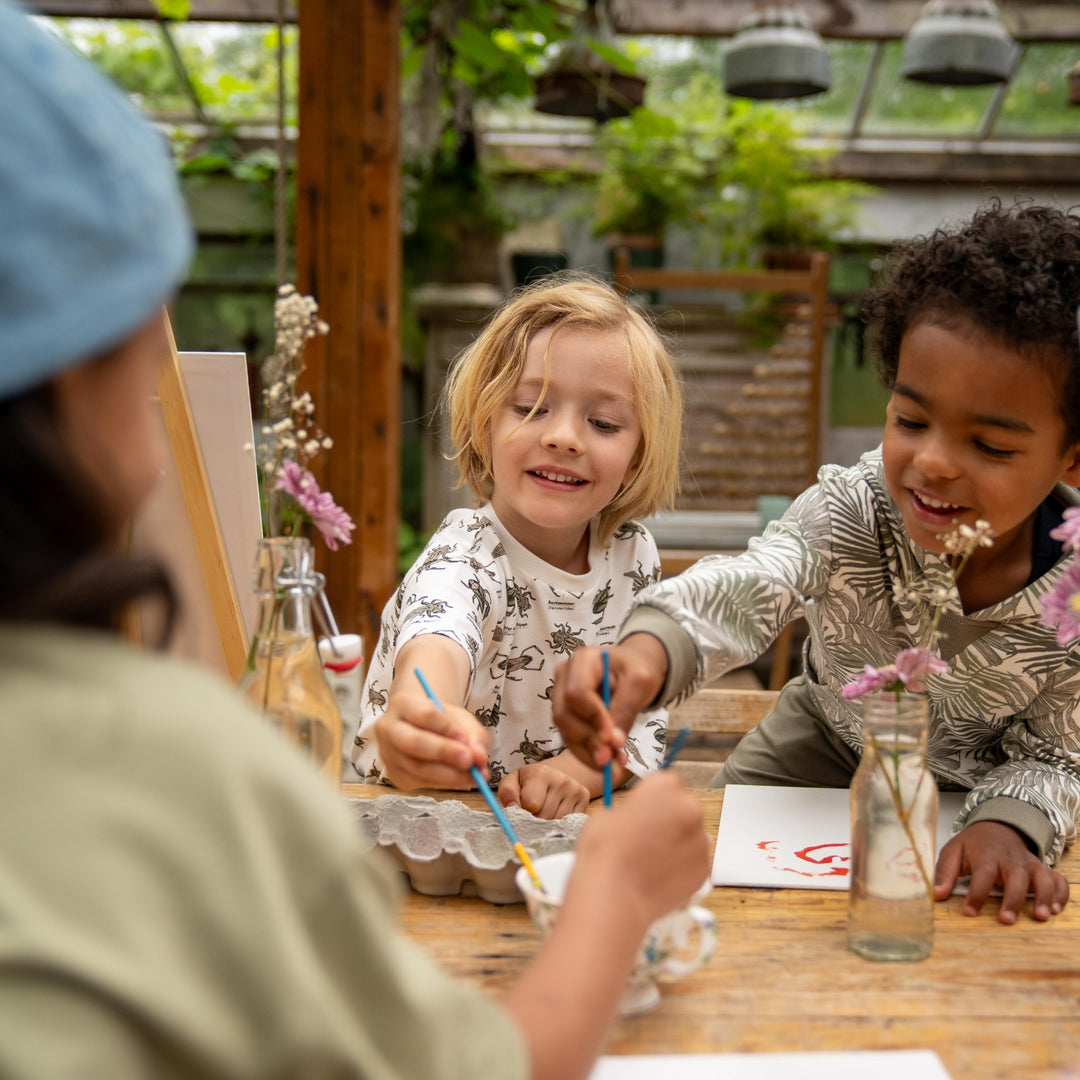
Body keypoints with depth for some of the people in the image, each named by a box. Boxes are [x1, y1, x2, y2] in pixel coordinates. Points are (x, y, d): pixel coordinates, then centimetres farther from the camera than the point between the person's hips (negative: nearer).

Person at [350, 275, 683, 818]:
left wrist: (580, 769, -18)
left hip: (567, 832, 5)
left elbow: (646, 713, 3)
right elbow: (436, 637, -40)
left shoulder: (633, 556, -1)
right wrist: (424, 716, -62)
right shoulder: (464, 556, -17)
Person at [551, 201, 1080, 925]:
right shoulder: (851, 508, -30)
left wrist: (1009, 823, -40)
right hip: (823, 750, 0)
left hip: (973, 790, 0)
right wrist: (648, 650, -72)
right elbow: (742, 590, -50)